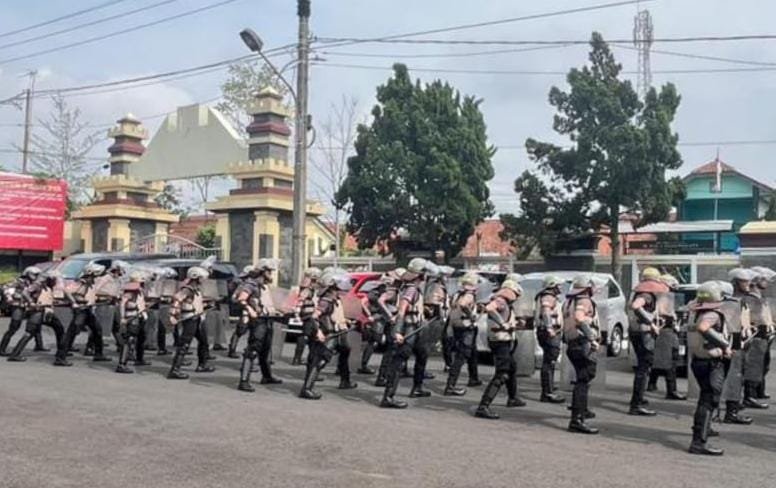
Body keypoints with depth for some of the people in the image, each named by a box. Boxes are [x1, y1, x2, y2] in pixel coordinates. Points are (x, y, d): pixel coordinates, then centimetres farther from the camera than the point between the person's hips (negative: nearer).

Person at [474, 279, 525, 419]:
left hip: (505, 343, 11)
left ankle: (513, 398, 48)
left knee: (512, 368, 29)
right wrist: (503, 323, -33)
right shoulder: (500, 301, -16)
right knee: (501, 375, -16)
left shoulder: (505, 304, 15)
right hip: (500, 343, -11)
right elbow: (489, 308, -38)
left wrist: (514, 324, 25)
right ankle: (483, 407, -22)